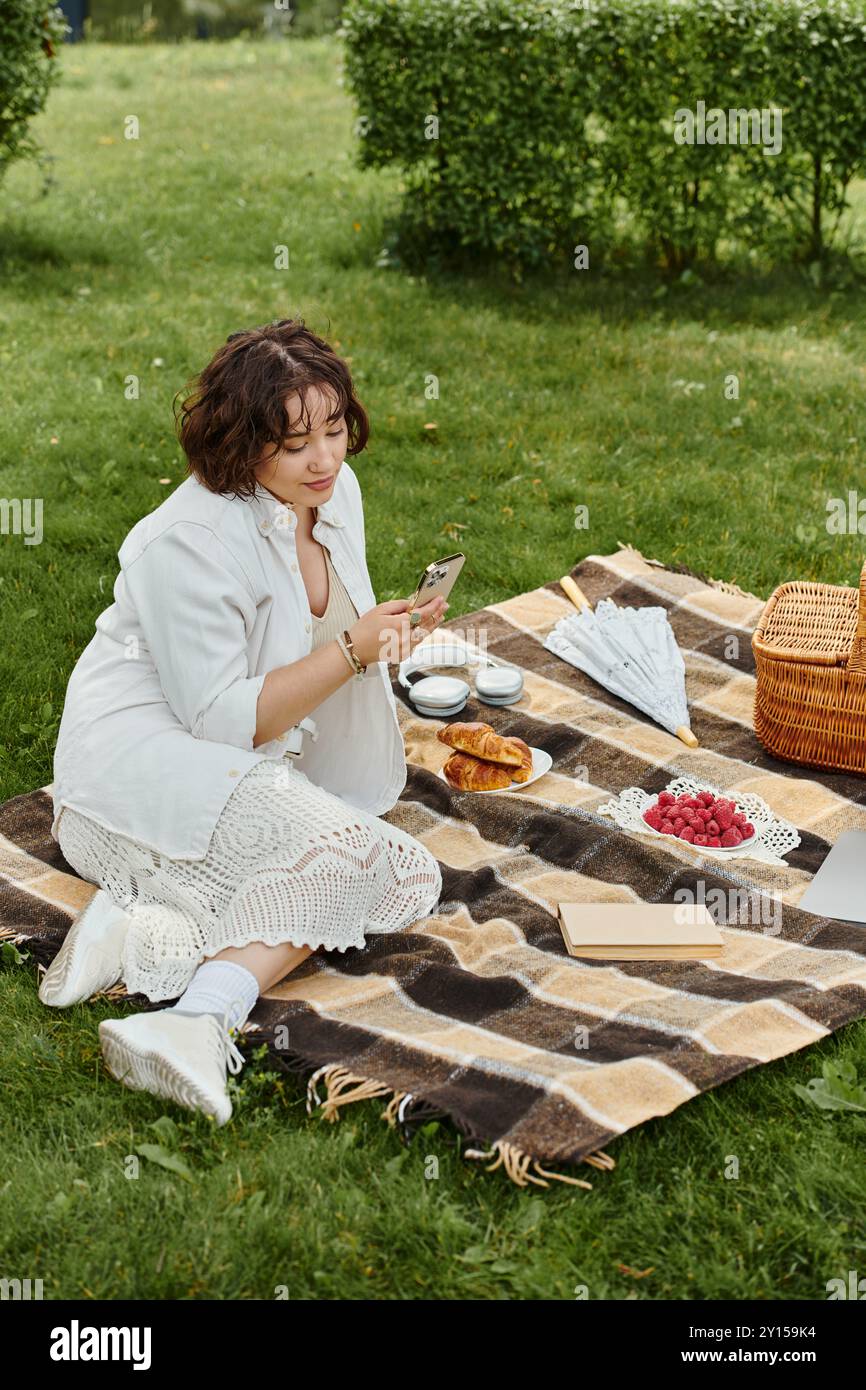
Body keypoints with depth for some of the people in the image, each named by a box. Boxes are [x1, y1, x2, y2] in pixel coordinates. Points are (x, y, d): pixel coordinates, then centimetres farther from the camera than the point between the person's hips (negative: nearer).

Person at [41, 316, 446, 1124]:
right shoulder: (190, 542, -20)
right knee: (337, 845, -32)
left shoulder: (335, 491, 4)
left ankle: (159, 925, -24)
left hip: (263, 770, 8)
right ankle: (201, 1023, -38)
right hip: (141, 761, -8)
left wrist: (392, 633, -5)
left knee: (413, 879, -16)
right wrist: (351, 650, -25)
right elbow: (222, 721, -19)